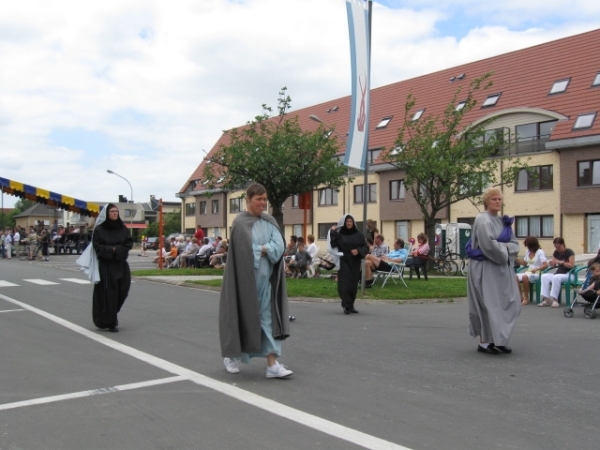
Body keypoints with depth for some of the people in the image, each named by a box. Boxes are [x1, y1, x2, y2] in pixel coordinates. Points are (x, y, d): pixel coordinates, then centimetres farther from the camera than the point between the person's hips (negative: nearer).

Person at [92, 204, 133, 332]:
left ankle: (111, 316, 29)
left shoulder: (123, 228, 7)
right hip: (106, 265, -4)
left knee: (122, 290, 3)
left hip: (121, 264, 4)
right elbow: (97, 246, -8)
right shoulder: (99, 229, -3)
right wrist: (112, 249, -14)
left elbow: (129, 244, 2)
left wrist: (116, 249, -11)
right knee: (109, 293, -4)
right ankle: (110, 322, 5)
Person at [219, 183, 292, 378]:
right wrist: (266, 250, -11)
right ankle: (231, 355, 31)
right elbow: (245, 250, -19)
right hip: (244, 278, -5)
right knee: (241, 316, 8)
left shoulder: (269, 221, 8)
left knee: (268, 318, 0)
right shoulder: (240, 222, -9)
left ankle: (272, 364, -1)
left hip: (265, 279, 5)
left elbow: (279, 245, -4)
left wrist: (262, 249, -16)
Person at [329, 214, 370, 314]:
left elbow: (366, 247, 3)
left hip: (355, 263, 3)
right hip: (344, 262, -2)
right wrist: (332, 233, -17)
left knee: (353, 284, 7)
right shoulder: (339, 234, 2)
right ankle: (347, 306, -10)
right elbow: (333, 245, -12)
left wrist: (358, 251, -14)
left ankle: (350, 305, 20)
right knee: (345, 283, -11)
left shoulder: (359, 235, 6)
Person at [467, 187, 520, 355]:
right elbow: (488, 244, -23)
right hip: (486, 268, -8)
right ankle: (484, 342, 4)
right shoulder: (482, 220, -11)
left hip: (503, 269, 9)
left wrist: (504, 247, -10)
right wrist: (504, 251, -9)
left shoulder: (504, 221, 15)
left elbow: (515, 244, 10)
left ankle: (498, 340, 18)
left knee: (508, 303, 8)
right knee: (487, 304, -5)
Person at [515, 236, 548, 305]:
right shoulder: (527, 251, 12)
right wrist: (515, 258, 9)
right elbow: (524, 263, 23)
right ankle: (520, 296, -14)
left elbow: (545, 265, -17)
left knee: (525, 277, -37)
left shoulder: (540, 252, -8)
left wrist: (537, 269, -33)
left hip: (537, 273, -6)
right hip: (529, 272, 6)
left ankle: (526, 298, -23)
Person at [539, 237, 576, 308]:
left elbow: (572, 265, -15)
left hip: (569, 274, -6)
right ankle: (546, 299, -25)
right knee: (544, 276, -20)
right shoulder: (556, 252, 10)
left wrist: (561, 262, -26)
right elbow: (553, 265, 13)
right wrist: (551, 263, -11)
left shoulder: (569, 252, -7)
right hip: (558, 273, 6)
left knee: (556, 277, -37)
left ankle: (555, 299, -31)